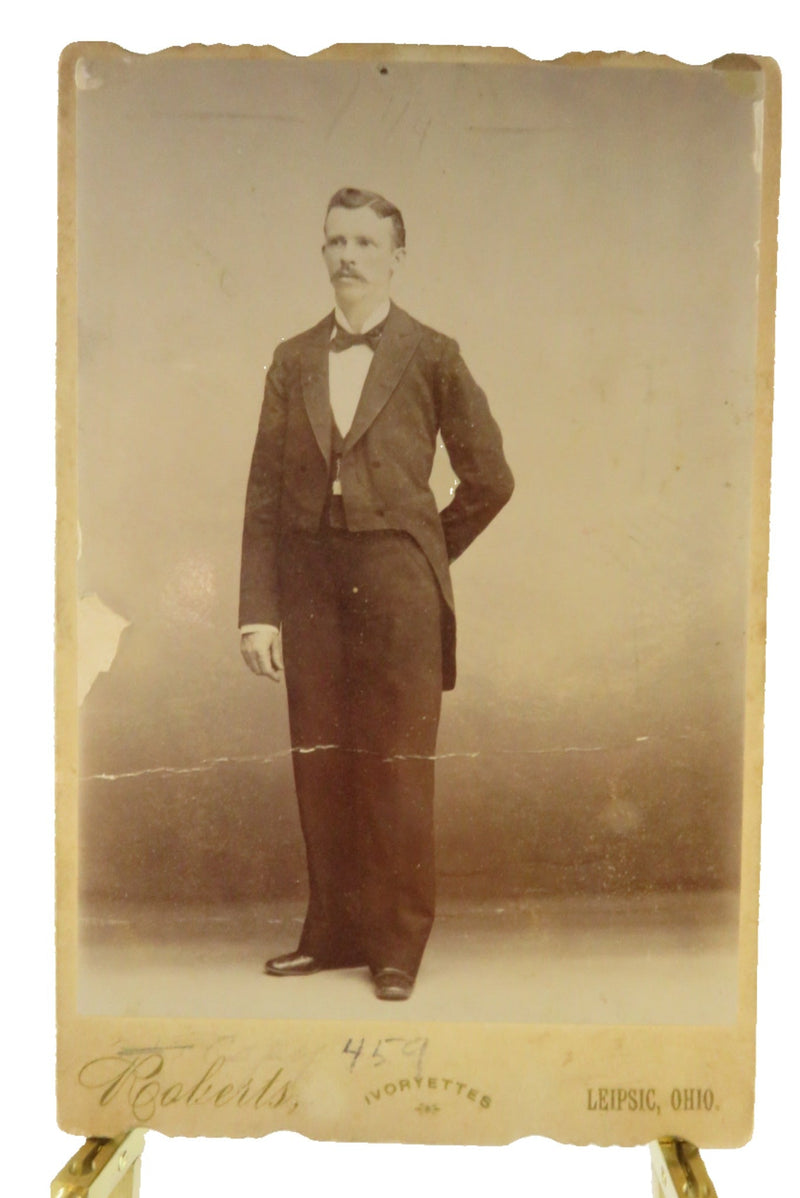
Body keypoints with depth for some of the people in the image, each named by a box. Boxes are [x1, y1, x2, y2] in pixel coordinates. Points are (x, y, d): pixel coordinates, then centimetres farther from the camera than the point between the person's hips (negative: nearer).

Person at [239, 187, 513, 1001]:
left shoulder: (432, 357, 2)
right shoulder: (293, 361, 10)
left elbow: (488, 479, 6)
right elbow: (264, 491, 6)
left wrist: (424, 557, 9)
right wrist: (258, 609, -1)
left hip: (396, 583, -3)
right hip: (309, 582, 3)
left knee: (398, 771, 1)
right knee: (320, 765, 8)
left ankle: (398, 942, 17)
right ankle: (333, 931, 23)